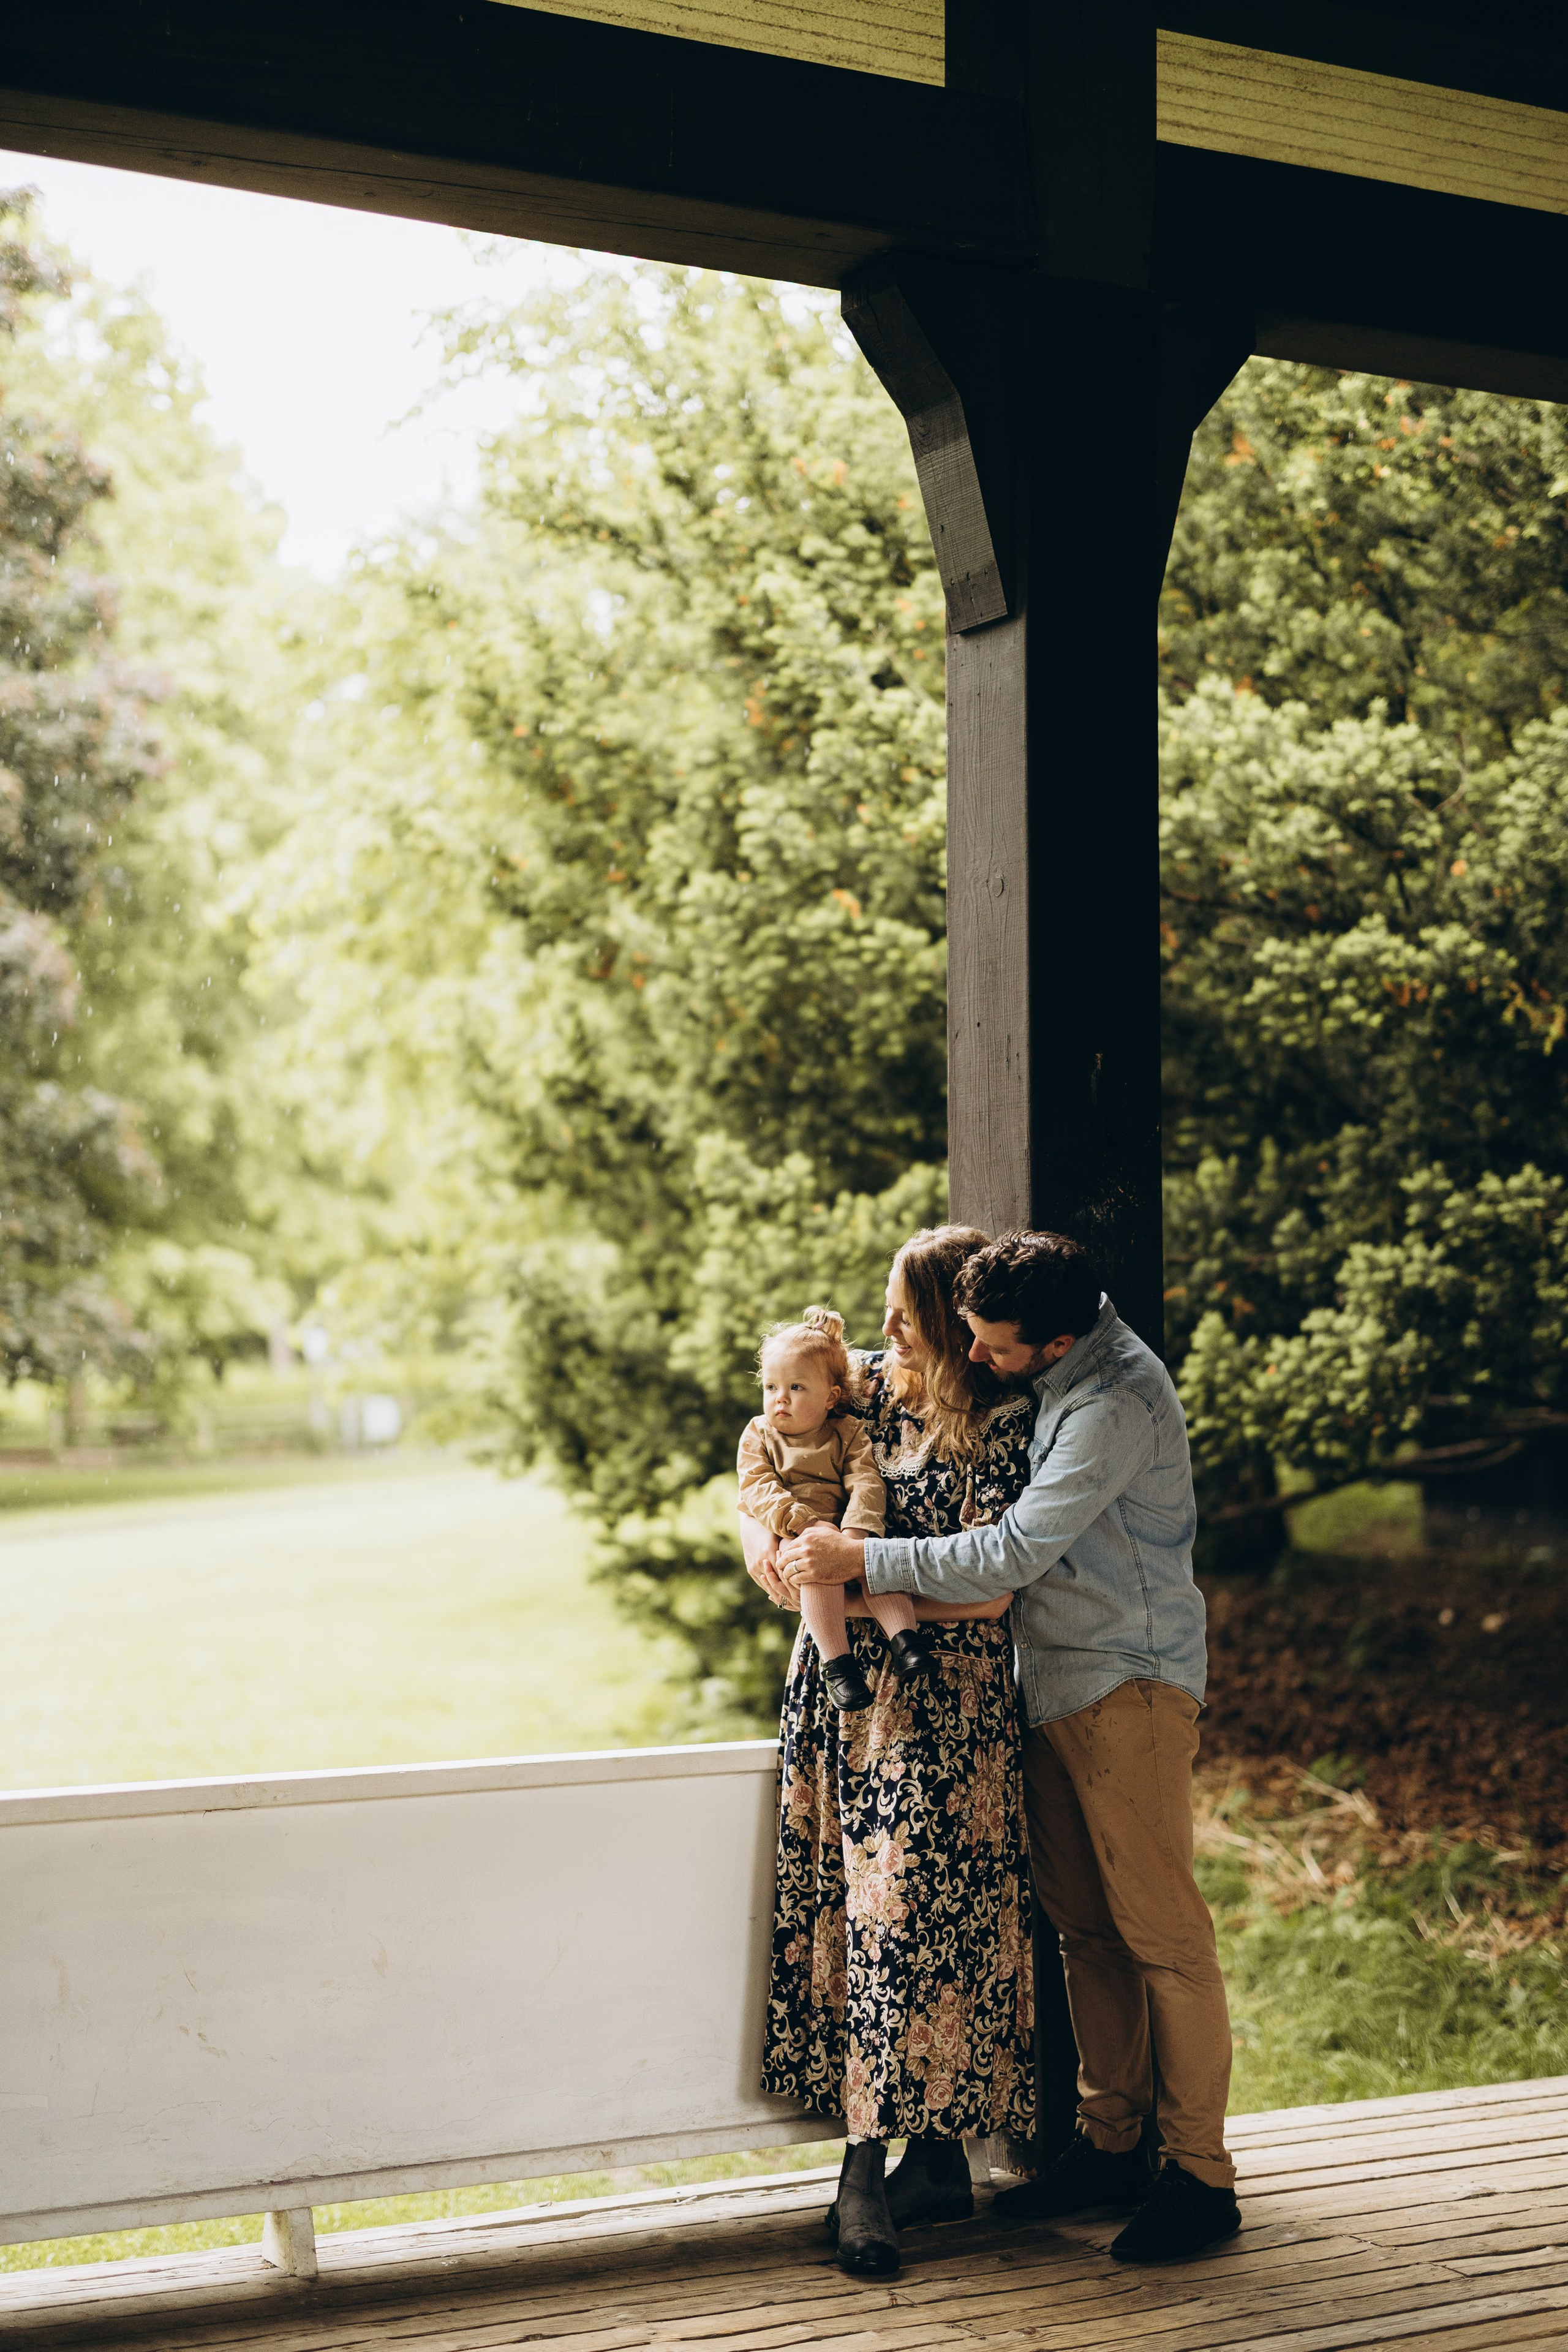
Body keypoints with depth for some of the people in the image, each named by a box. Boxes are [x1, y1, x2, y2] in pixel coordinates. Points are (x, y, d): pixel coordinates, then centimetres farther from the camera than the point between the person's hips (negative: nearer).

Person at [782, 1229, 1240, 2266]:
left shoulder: (1114, 1404, -23)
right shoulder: (1064, 1373, 7)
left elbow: (1010, 1556, -25)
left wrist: (860, 1558, -17)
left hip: (1129, 1687, -9)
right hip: (1058, 1684, 9)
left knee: (1161, 1930, -5)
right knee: (1084, 1924, 11)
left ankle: (1202, 2176, 2)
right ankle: (1111, 2143, 20)